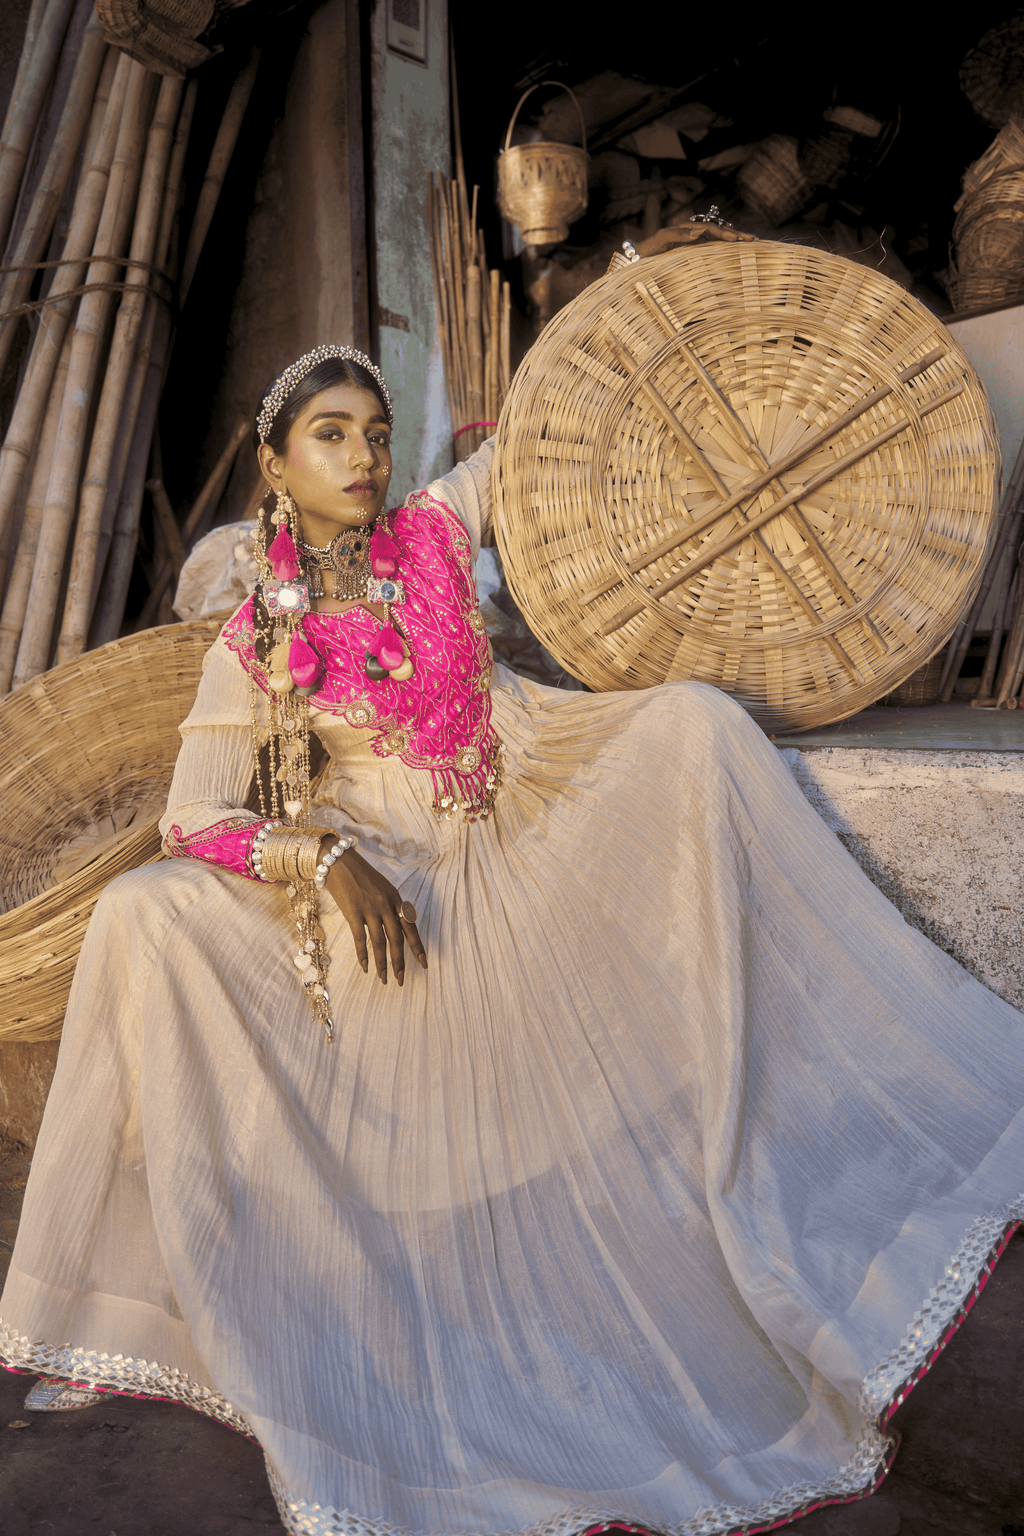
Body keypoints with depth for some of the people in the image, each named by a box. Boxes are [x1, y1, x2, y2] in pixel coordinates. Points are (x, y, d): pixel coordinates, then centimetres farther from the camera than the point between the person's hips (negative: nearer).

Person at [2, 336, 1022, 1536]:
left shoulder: (434, 532, 3)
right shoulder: (253, 641, -2)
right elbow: (195, 815, -9)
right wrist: (329, 861, -23)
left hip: (513, 845, 2)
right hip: (374, 881, -2)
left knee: (696, 723, -17)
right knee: (144, 919, -24)